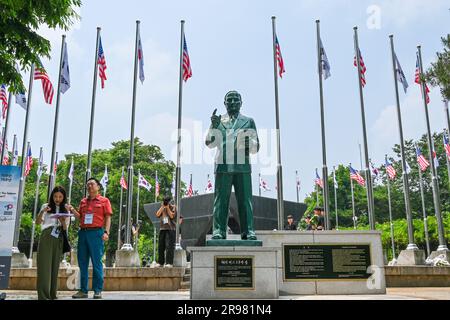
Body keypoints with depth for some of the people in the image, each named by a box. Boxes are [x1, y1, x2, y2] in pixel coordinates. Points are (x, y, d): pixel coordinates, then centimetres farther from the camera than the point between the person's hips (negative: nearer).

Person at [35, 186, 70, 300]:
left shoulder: (65, 210, 15)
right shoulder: (46, 206, 9)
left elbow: (65, 228, 10)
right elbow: (38, 222, 1)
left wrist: (63, 221, -12)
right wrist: (42, 212, -17)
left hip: (58, 239, 3)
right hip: (46, 237, -3)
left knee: (55, 265, 2)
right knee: (45, 264, -10)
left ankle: (52, 294, 6)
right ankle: (43, 295, -13)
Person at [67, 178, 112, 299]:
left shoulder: (104, 200, 4)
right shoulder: (83, 201, 18)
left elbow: (108, 217, -1)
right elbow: (80, 217, 20)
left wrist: (106, 232, -12)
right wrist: (73, 210, 3)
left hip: (96, 232, -5)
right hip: (83, 232, 5)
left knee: (97, 262, -3)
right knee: (82, 262, 5)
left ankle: (98, 290, 1)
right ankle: (83, 290, 11)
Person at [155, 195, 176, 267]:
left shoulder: (173, 207, 3)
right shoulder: (162, 208, 17)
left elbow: (172, 216, -10)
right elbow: (157, 214, 3)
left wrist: (167, 207, -6)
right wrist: (162, 207, 1)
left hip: (170, 229, -5)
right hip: (162, 228, 5)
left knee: (169, 246, -11)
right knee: (161, 246, 5)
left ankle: (169, 263, -11)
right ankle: (160, 262, 13)